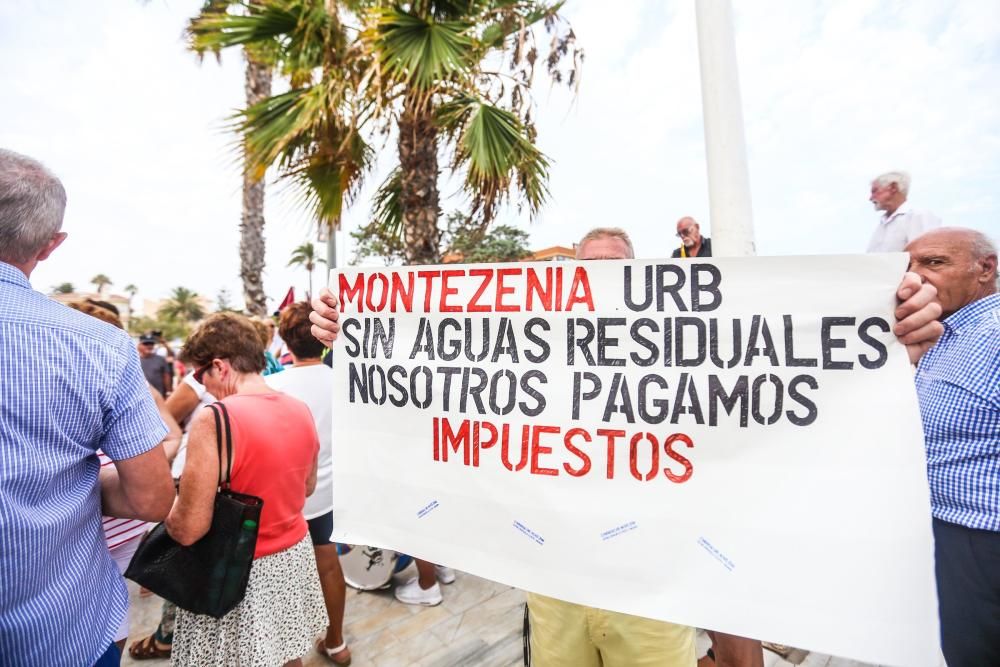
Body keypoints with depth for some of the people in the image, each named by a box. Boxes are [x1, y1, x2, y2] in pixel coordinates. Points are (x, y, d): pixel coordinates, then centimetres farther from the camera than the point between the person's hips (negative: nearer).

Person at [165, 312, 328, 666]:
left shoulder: (214, 419, -23)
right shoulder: (301, 410, -3)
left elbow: (188, 530, -19)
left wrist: (165, 507, 0)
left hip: (244, 574, -6)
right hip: (295, 557, 6)